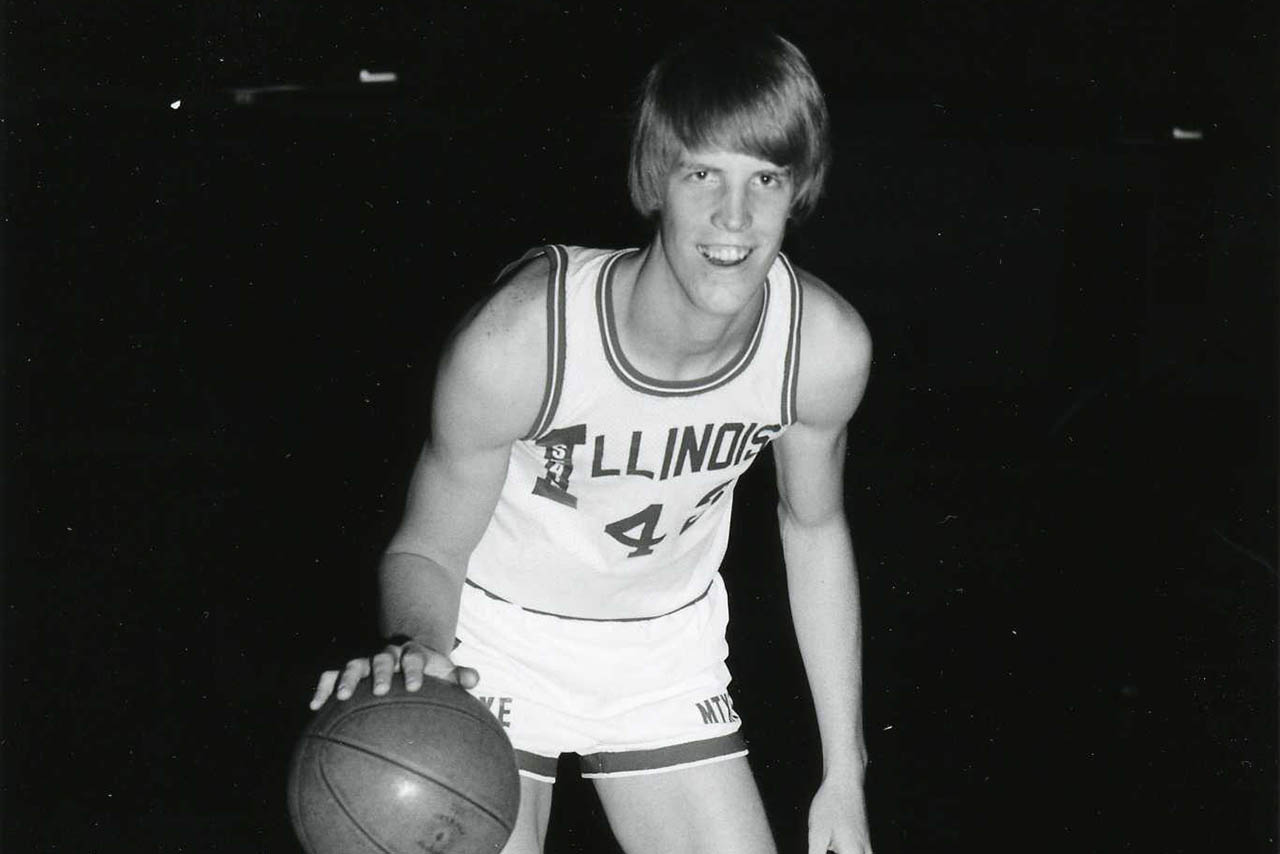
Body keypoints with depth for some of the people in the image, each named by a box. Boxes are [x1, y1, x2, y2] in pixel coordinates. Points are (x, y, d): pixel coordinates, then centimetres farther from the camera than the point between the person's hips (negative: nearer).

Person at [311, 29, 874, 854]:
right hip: (496, 643, -3)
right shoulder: (517, 343, -32)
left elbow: (814, 529, -2)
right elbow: (428, 549, -17)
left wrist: (844, 773, 3)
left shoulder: (826, 346, -21)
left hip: (670, 655, 3)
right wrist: (414, 650, -41)